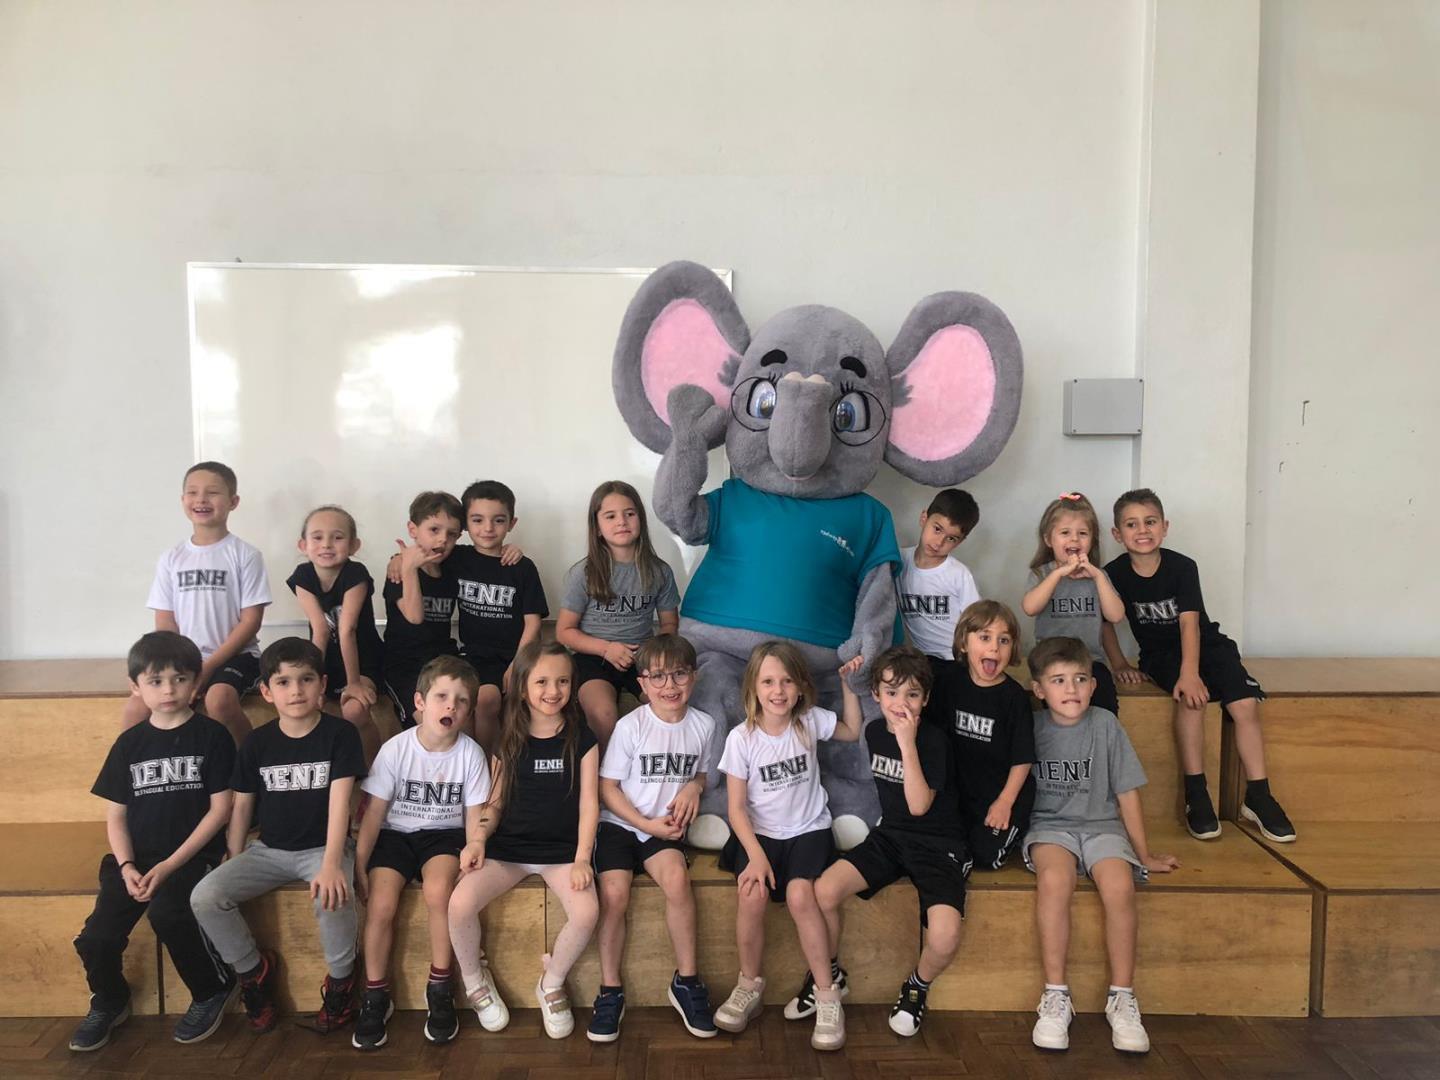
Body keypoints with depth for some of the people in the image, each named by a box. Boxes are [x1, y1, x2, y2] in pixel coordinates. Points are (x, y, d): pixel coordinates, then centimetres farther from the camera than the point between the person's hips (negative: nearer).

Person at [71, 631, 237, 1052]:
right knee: (96, 939, -14)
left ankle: (214, 988, -4)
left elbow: (220, 808, -6)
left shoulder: (211, 737, -3)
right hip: (135, 859, 4)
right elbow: (116, 815, 10)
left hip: (192, 856, -4)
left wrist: (170, 865, -13)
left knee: (166, 913, -31)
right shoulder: (129, 744, 9)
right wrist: (126, 866, -8)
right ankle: (109, 1002, 20)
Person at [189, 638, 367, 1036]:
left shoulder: (340, 734, -9)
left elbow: (339, 801, -18)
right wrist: (234, 865, 6)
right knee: (205, 897, -18)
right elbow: (242, 806, 9)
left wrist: (331, 864, -28)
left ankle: (340, 978, -5)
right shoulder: (257, 743, 1)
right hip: (269, 849, 4)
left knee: (332, 898, -35)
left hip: (323, 847, -4)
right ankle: (253, 968, 7)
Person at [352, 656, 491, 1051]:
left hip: (443, 836, -1)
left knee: (438, 889, -30)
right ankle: (375, 996, 2)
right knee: (380, 905, -22)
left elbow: (474, 817, -3)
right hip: (396, 835, 1)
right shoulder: (395, 749, -9)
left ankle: (439, 988, -9)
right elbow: (374, 812, -5)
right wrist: (358, 865, -10)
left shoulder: (471, 753, -8)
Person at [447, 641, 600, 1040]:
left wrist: (582, 857, -12)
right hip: (509, 844, 2)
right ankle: (474, 982, 5)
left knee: (587, 910, -29)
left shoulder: (581, 738, 1)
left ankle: (551, 984, 1)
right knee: (460, 902, -24)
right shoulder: (508, 740, 6)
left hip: (562, 847, -1)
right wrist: (480, 838, -7)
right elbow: (496, 801, 11)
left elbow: (588, 802, -2)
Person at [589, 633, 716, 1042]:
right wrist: (647, 824, -13)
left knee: (676, 877, -28)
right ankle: (610, 990, -5)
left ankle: (686, 981, -12)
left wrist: (694, 786, -6)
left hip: (665, 827, 2)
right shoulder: (631, 726, -9)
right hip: (619, 823, -1)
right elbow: (608, 787, -5)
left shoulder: (703, 725, 1)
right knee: (614, 894, -25)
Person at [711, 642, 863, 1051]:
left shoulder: (811, 722, -4)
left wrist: (849, 685, 5)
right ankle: (750, 985, -3)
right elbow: (737, 807, -8)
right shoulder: (742, 737, -9)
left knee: (799, 895, -27)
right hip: (759, 833, 0)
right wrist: (756, 855, -20)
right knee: (751, 894, -27)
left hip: (808, 830, 0)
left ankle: (828, 994, -11)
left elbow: (853, 732, 17)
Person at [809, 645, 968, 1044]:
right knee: (823, 892, -20)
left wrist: (908, 742, -26)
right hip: (891, 835, 5)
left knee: (944, 938, -29)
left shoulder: (933, 739, -12)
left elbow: (919, 805, -24)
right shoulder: (874, 732, 5)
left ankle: (918, 986, 8)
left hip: (936, 843, -5)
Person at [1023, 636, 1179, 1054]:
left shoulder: (1105, 724, -4)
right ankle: (1055, 996, -22)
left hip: (1101, 825, 1)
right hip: (1050, 826, 0)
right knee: (1054, 879, -34)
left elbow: (1127, 792, 2)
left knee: (1119, 887, -31)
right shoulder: (1032, 727, -2)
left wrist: (1144, 855, 8)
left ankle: (1122, 999, -13)